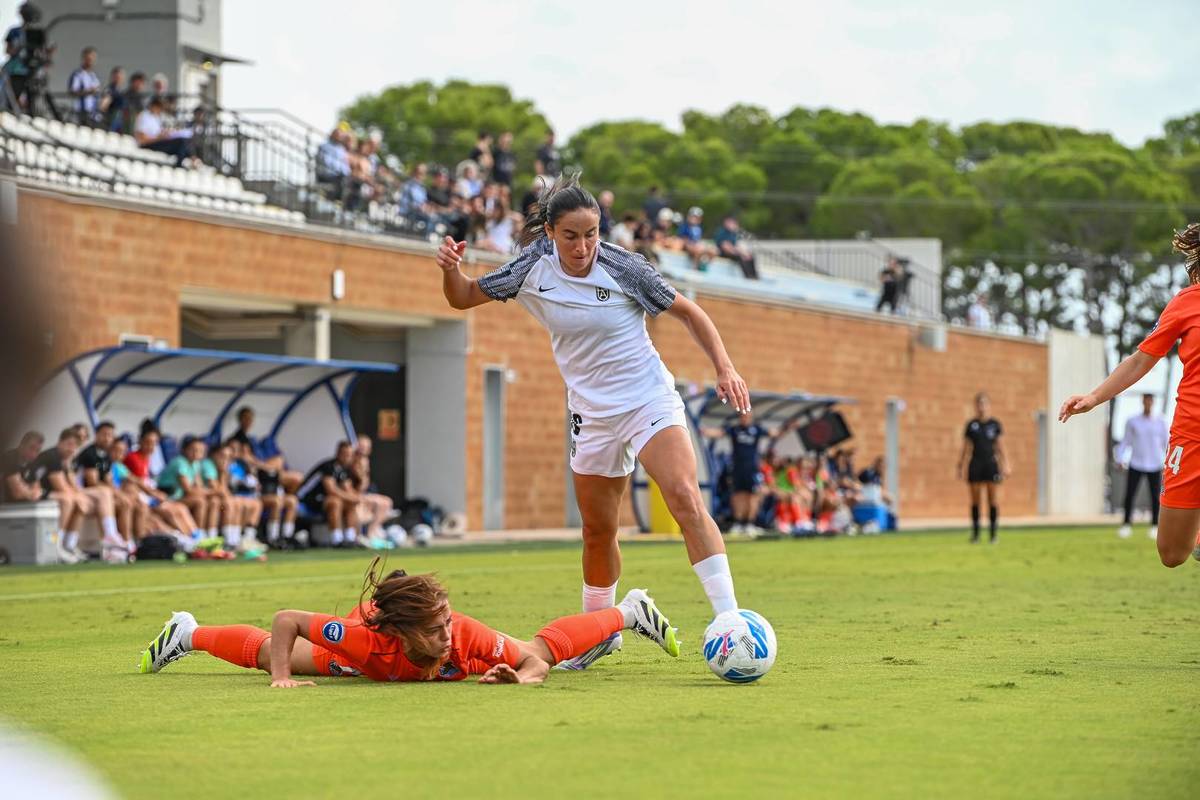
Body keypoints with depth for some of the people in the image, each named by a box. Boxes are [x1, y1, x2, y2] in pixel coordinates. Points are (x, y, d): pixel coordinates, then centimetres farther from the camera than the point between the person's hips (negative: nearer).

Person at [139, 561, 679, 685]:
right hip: (370, 661, -1)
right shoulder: (365, 637, -47)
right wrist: (281, 678, -41)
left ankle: (631, 611, 46)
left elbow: (537, 658, -36)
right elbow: (285, 620, -38)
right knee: (267, 652, 18)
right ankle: (186, 634, 49)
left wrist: (521, 677, -56)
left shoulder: (464, 635, -45)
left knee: (552, 643, 14)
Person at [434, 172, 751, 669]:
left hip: (650, 402, -4)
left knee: (684, 498, -26)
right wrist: (451, 269, -15)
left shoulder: (623, 269, -13)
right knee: (598, 533, 11)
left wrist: (725, 368, -13)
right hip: (593, 417, 4)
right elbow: (463, 298, 7)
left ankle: (730, 620, -31)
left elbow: (687, 312, -3)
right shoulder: (532, 270, -4)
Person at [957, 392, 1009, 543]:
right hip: (975, 464, 1)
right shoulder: (971, 425, 5)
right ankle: (975, 533, 7)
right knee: (975, 500, 1)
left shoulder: (995, 424, 4)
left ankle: (993, 533, 1)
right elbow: (966, 447, 9)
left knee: (993, 500, -4)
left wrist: (1006, 465, 1)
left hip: (991, 463, -1)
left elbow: (1000, 447, 7)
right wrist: (960, 466, 6)